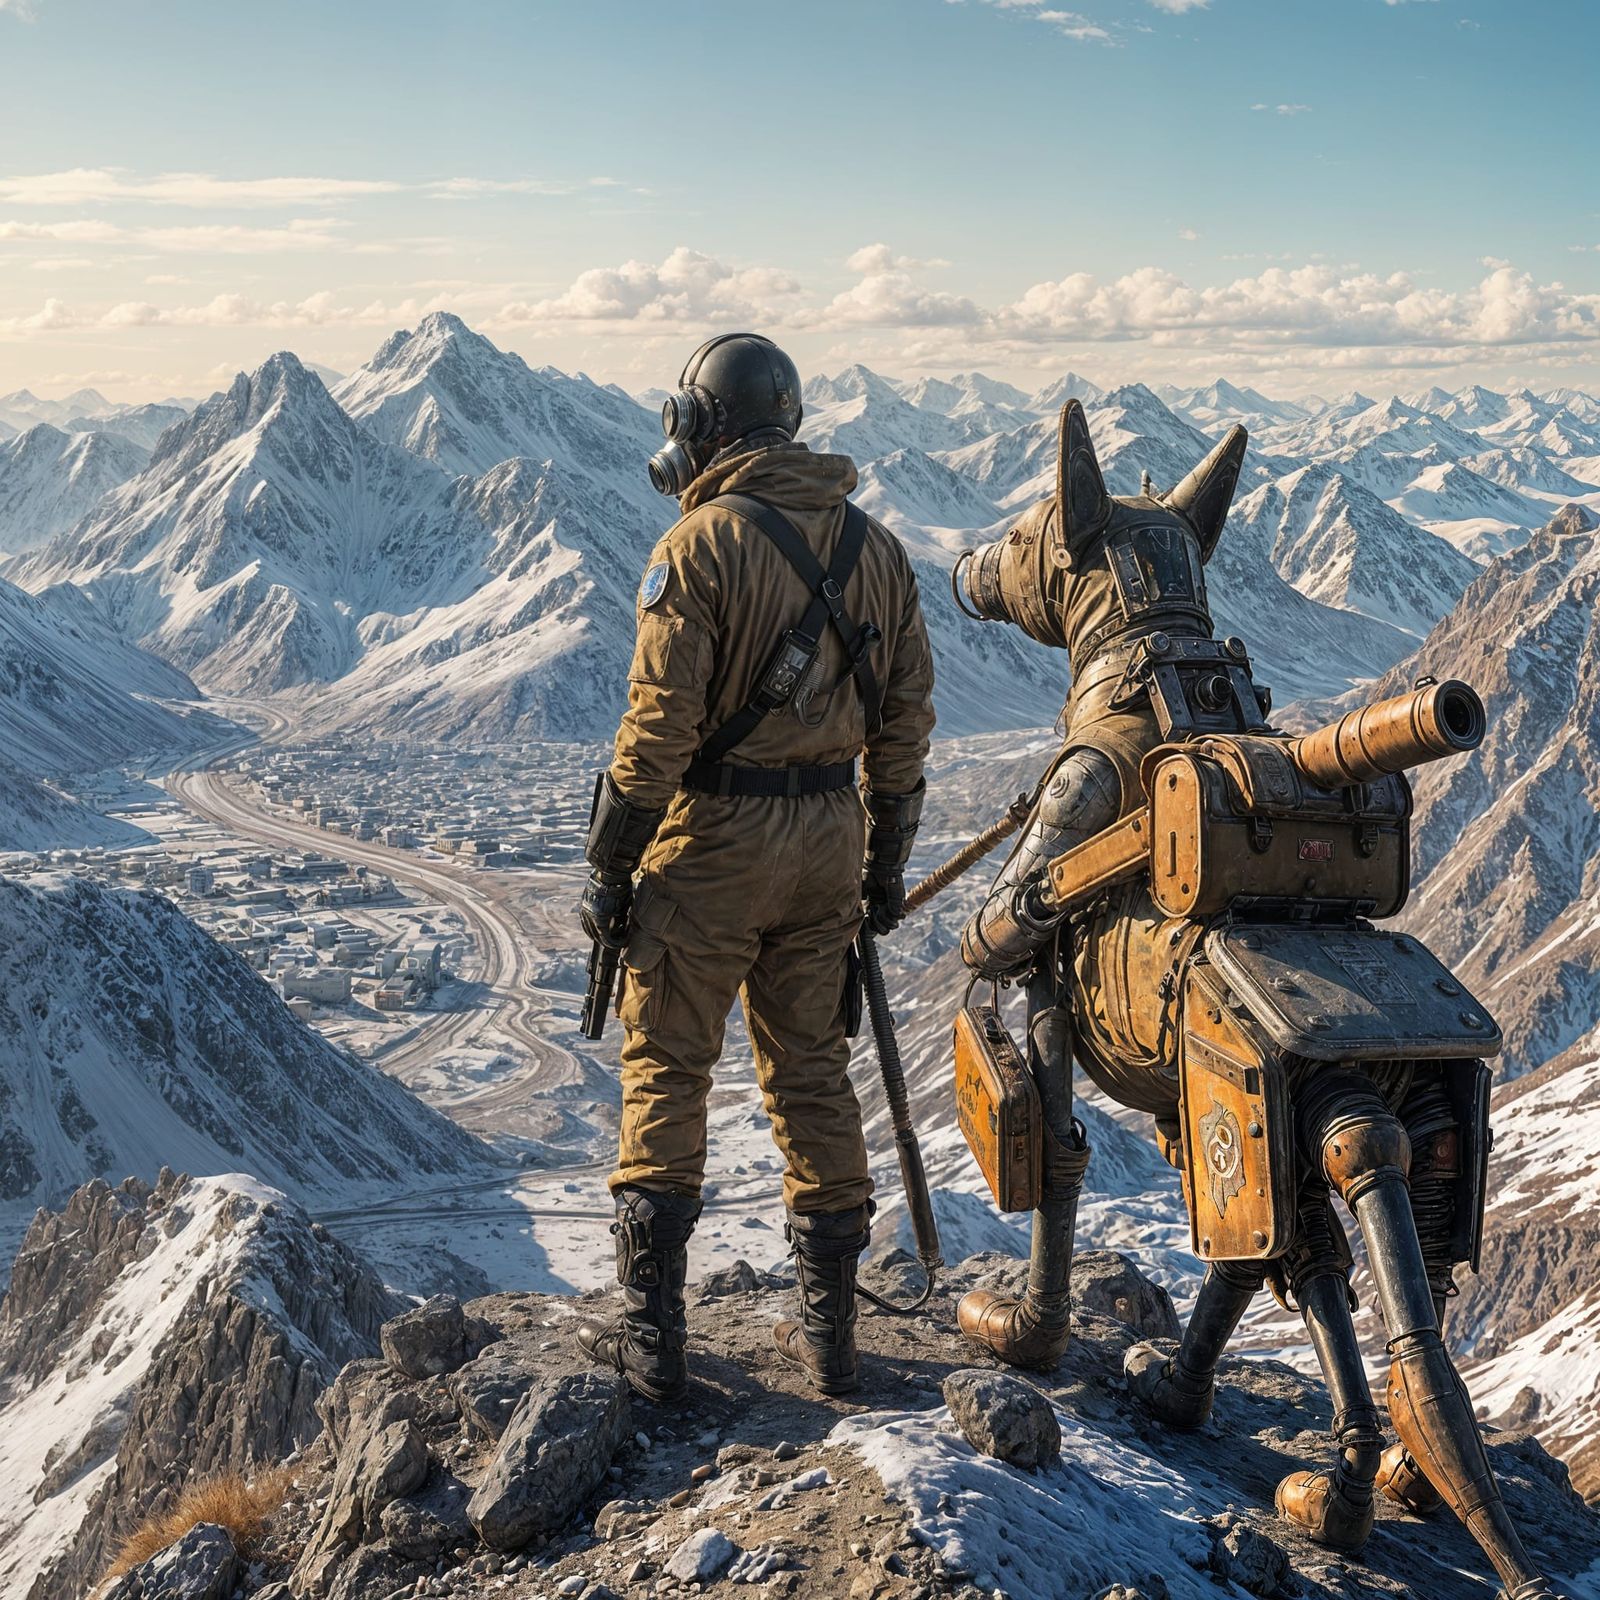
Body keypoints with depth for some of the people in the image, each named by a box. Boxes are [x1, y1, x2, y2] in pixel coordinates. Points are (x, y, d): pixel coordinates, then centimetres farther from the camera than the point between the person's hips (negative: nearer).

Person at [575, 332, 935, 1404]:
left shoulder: (703, 541, -12)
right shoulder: (874, 546, 7)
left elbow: (661, 722, -16)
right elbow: (906, 717, 10)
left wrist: (611, 868, -8)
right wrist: (885, 862, 17)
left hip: (714, 833, -5)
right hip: (829, 834, 6)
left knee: (667, 1070, 6)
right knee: (811, 1071, 14)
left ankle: (654, 1334, 8)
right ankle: (830, 1333, 18)